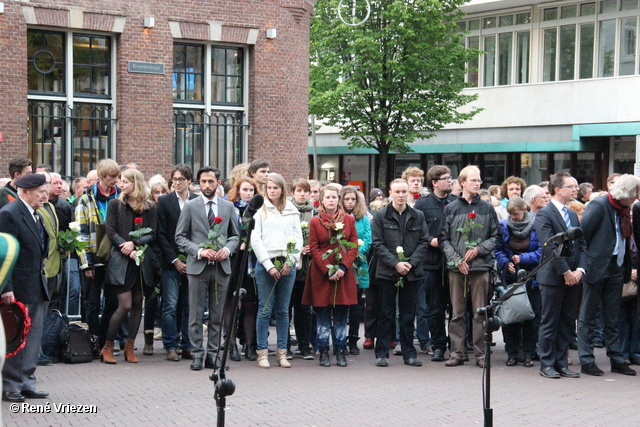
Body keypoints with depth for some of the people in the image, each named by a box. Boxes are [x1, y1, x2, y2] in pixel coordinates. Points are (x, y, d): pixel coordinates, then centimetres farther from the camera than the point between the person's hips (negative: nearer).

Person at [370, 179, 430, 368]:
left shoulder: (418, 216, 9)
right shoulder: (380, 216, 1)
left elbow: (424, 242, 5)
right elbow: (377, 244, -4)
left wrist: (411, 262, -9)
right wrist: (395, 263, -14)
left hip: (412, 272, 2)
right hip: (387, 272, -2)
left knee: (408, 314, 7)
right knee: (386, 314, 3)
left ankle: (409, 353, 15)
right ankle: (382, 353, 9)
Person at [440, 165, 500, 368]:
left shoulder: (487, 208, 9)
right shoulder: (451, 209, 7)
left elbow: (496, 236, 8)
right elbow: (444, 239, 5)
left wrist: (478, 249, -7)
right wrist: (456, 259, -8)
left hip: (480, 266, 0)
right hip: (456, 267, 0)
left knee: (480, 313, 1)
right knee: (457, 313, 4)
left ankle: (480, 353, 7)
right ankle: (457, 353, 9)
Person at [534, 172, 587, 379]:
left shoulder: (573, 215, 16)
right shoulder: (544, 214, -8)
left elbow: (582, 245, 11)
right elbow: (550, 247, -15)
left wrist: (580, 270, -4)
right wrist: (566, 272, -16)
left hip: (573, 278, 7)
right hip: (552, 277, -7)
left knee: (568, 323, 10)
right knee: (549, 323, 1)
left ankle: (561, 363, 18)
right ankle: (547, 364, 9)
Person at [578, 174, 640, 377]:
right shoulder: (598, 206, -14)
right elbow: (581, 236, -14)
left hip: (616, 269, 7)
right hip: (597, 268, -7)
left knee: (612, 319, 13)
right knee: (588, 316, 3)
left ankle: (617, 359, 20)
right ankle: (586, 361, 7)